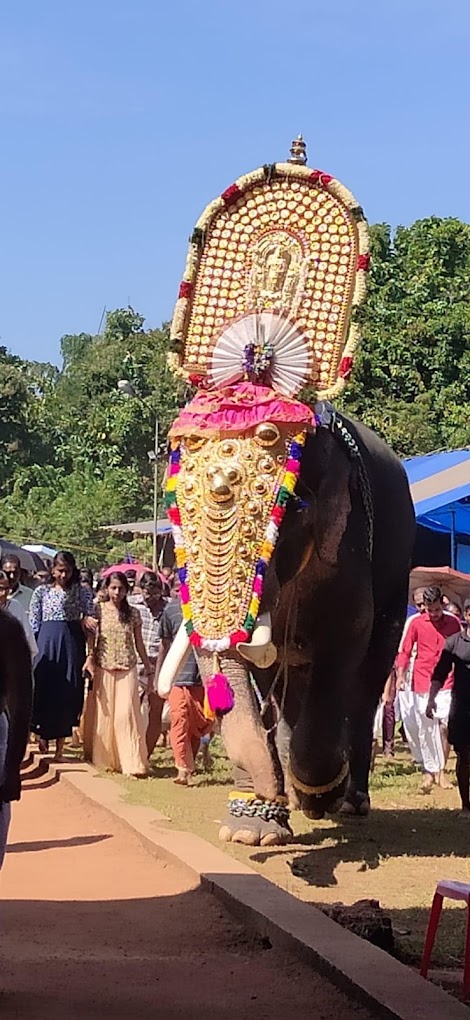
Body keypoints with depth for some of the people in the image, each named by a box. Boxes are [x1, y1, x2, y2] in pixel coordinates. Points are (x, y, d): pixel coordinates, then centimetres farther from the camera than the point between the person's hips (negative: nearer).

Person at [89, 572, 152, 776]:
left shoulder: (133, 613, 7)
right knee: (105, 713, 2)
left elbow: (139, 644, 13)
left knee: (126, 713, -7)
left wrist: (149, 668, 12)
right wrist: (90, 662, -10)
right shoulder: (99, 610, 3)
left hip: (127, 669, 0)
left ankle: (131, 762, -8)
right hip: (104, 668, 0)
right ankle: (106, 759, 13)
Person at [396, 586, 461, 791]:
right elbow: (405, 651, 4)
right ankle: (430, 771, 10)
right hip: (422, 682, 0)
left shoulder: (453, 623, 6)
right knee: (425, 729, 1)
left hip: (446, 682, 0)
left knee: (445, 725, -12)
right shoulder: (417, 623, 2)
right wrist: (400, 675, -6)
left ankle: (440, 769, 1)